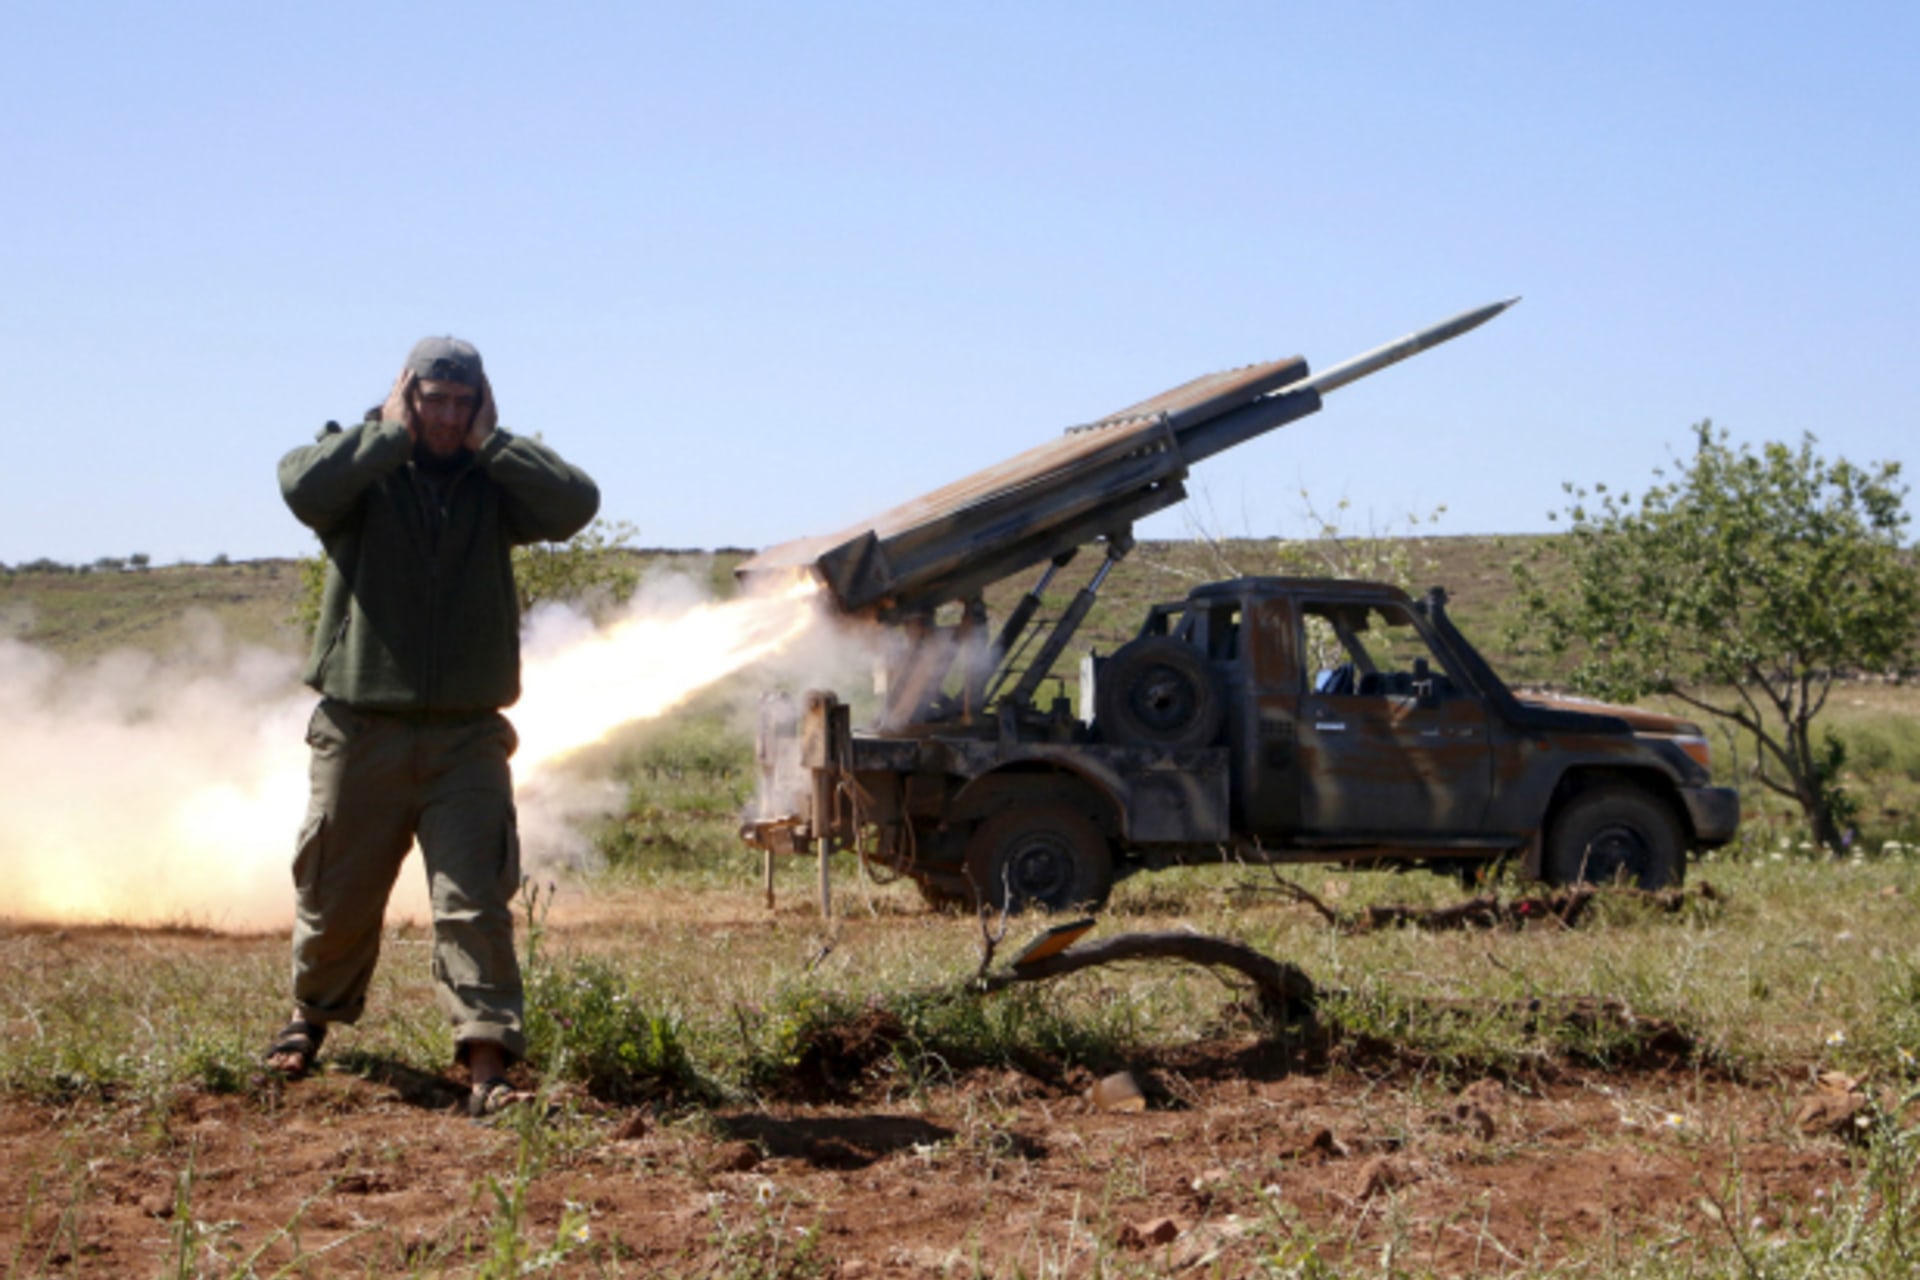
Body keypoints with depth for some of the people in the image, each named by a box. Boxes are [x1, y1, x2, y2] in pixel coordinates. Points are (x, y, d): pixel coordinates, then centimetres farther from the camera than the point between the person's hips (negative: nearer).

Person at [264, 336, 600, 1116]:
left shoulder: (493, 483, 7)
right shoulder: (357, 471, 2)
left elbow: (576, 504, -11)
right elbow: (304, 487, -22)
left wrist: (489, 442, -6)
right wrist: (391, 435, -11)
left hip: (466, 736, 0)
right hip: (361, 730, 0)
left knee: (476, 902, -9)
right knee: (337, 895, 12)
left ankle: (488, 1063, -11)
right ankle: (310, 1016, 38)